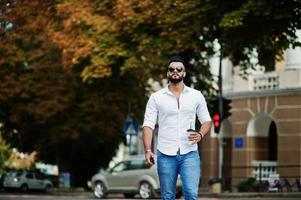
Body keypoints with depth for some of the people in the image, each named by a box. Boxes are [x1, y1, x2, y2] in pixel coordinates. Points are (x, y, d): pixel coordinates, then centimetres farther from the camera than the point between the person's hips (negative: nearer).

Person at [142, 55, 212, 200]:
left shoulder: (196, 96, 8)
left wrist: (200, 135, -9)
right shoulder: (156, 97, 5)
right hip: (165, 155, 0)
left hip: (189, 153, 0)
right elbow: (148, 125, 0)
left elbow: (206, 121, 13)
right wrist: (147, 150, -13)